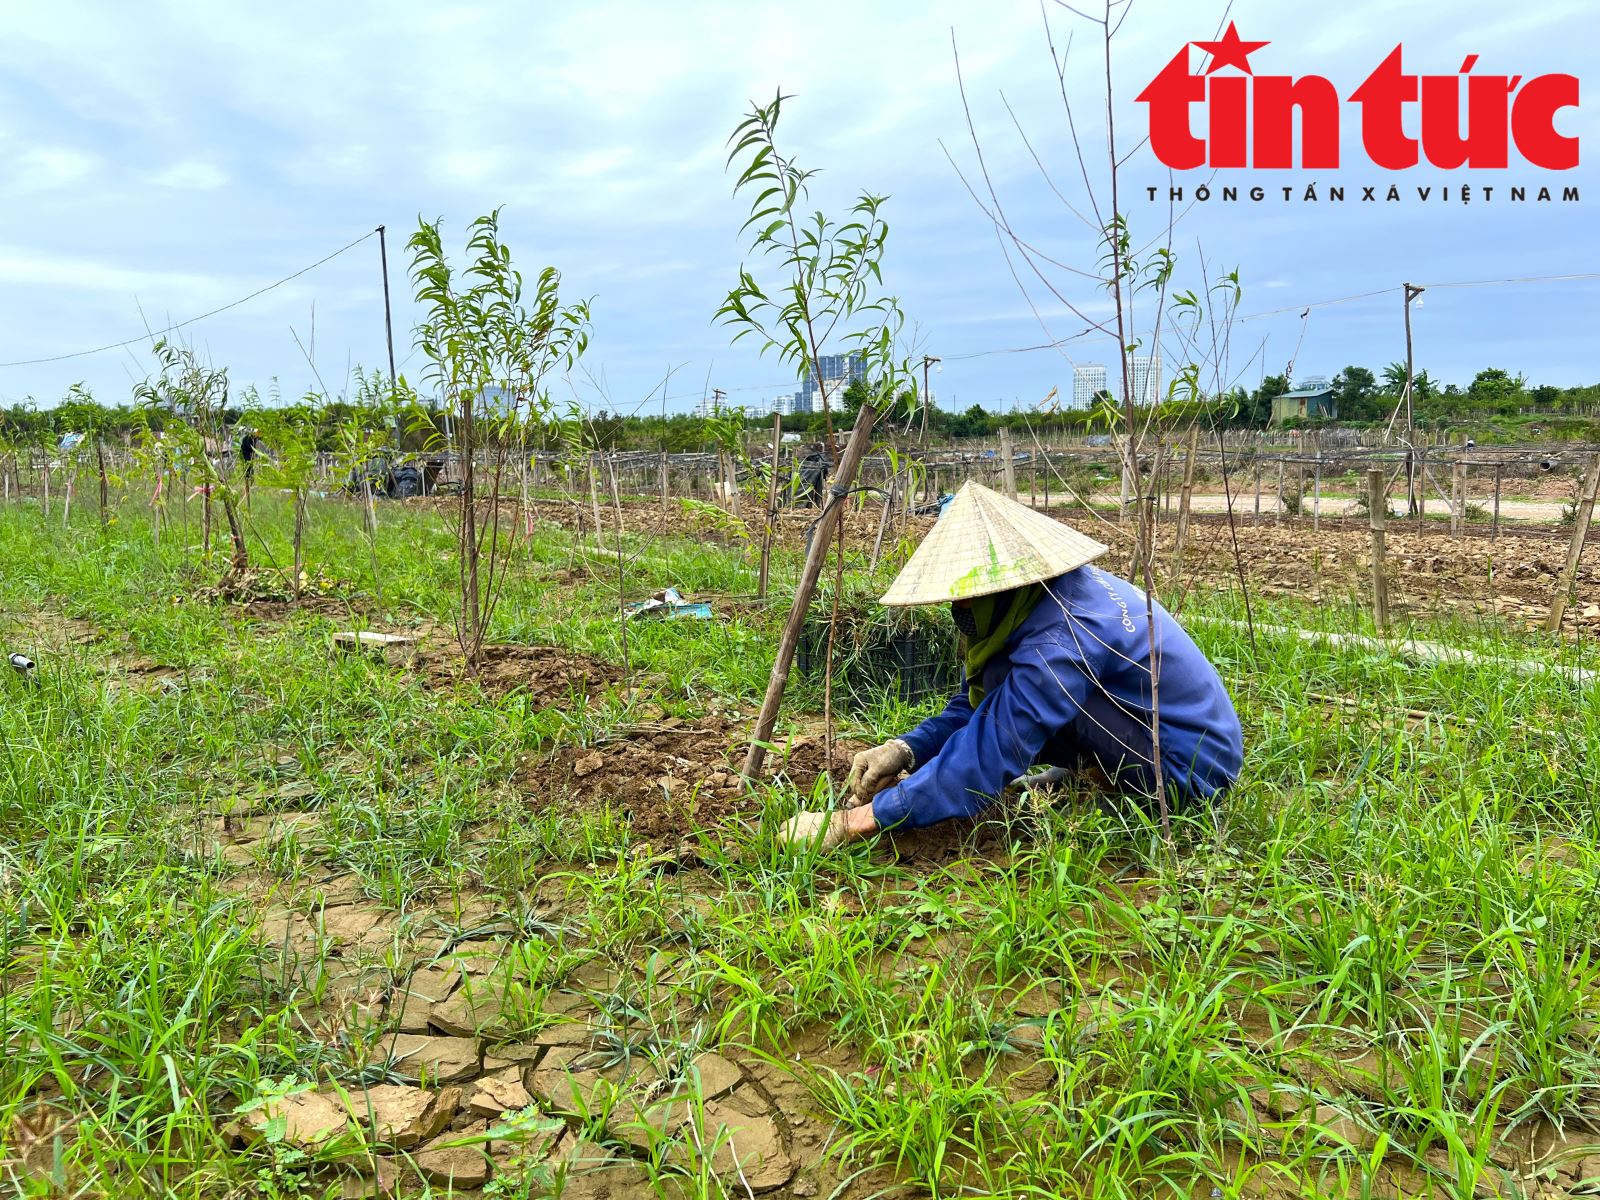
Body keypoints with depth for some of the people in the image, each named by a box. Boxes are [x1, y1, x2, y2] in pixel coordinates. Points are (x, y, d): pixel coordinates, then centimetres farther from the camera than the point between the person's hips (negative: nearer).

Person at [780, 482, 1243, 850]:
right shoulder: (1036, 594, -1)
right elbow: (973, 705, 5)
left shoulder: (1060, 638, -29)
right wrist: (906, 749, -12)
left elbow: (984, 761, -30)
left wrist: (852, 823, -27)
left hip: (1189, 771, -9)